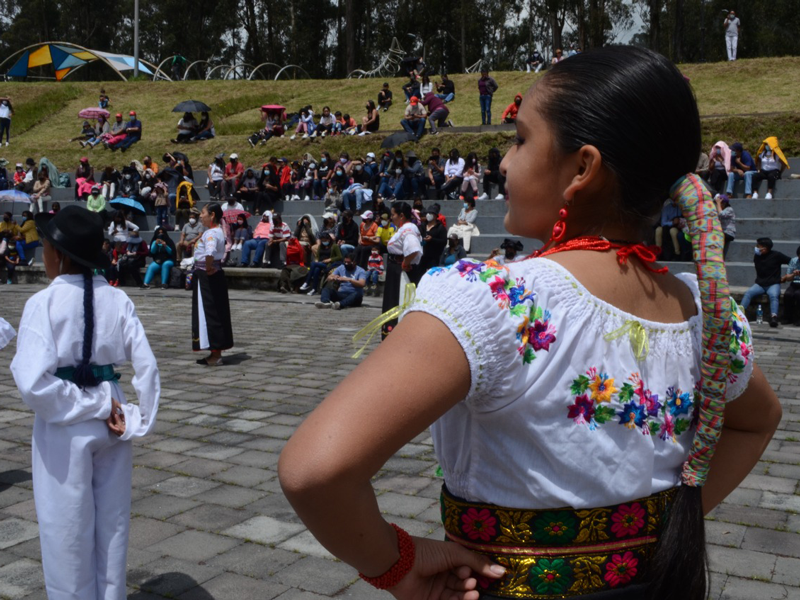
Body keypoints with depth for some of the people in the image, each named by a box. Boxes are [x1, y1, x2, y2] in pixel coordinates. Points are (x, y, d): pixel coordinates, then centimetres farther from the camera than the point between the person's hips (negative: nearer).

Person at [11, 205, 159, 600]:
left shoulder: (43, 303, -15)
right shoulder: (118, 300, -4)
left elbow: (33, 383, -24)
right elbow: (147, 368, -7)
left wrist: (95, 406, -15)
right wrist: (140, 423, -2)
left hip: (65, 428, -4)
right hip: (111, 423, 4)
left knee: (67, 532, 13)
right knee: (112, 524, 19)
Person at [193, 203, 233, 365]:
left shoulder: (211, 233, -18)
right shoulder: (217, 231, 13)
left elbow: (209, 253, -38)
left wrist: (208, 268, -24)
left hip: (208, 277, -10)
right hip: (214, 275, 10)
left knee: (209, 313, -4)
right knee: (216, 313, 13)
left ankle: (215, 355, 2)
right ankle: (216, 353, 22)